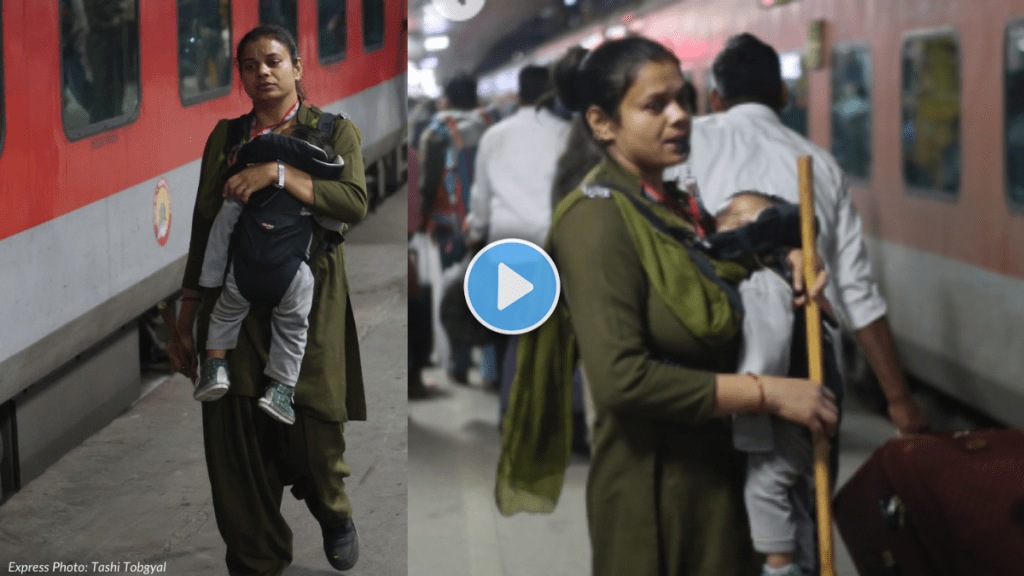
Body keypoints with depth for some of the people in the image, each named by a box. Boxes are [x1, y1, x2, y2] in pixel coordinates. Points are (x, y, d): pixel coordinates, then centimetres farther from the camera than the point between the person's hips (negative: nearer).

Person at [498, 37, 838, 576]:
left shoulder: (676, 204, 7)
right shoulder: (597, 219, -17)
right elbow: (622, 378, -27)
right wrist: (769, 393, -24)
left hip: (717, 467, 8)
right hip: (655, 484, -8)